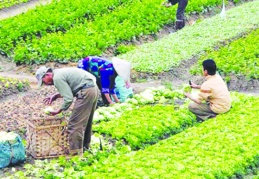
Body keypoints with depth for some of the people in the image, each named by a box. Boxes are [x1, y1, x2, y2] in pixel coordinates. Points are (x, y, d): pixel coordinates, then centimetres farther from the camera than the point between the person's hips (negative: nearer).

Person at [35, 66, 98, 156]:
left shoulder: (57, 78, -12)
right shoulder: (60, 72, 18)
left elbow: (68, 99, -16)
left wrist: (58, 111, -4)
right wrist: (55, 96, 18)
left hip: (86, 92, -10)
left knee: (74, 124, -6)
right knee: (85, 121, 22)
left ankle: (74, 152, -4)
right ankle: (85, 146, 34)